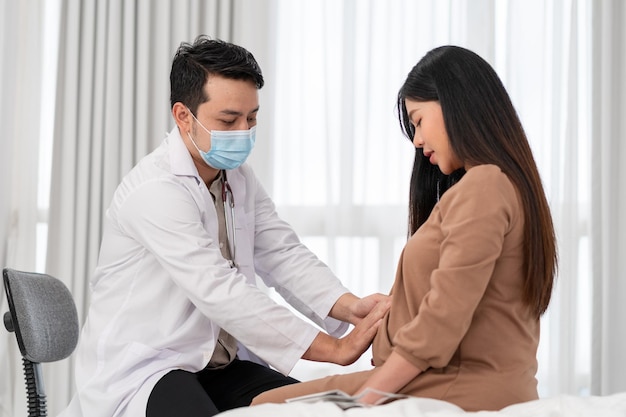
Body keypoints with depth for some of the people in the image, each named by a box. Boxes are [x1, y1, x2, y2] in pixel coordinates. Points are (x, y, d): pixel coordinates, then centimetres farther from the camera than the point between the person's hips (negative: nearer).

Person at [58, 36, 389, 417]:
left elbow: (285, 257, 0)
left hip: (221, 366, 8)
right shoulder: (155, 190, -20)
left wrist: (352, 307, -20)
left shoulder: (239, 178, 9)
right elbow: (222, 295, -28)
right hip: (141, 372, -7)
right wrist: (337, 349, -28)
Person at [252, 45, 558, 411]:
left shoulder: (481, 188, -12)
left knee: (269, 406, -9)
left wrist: (367, 397, -13)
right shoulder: (508, 183, 19)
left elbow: (442, 319, -19)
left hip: (463, 389, -10)